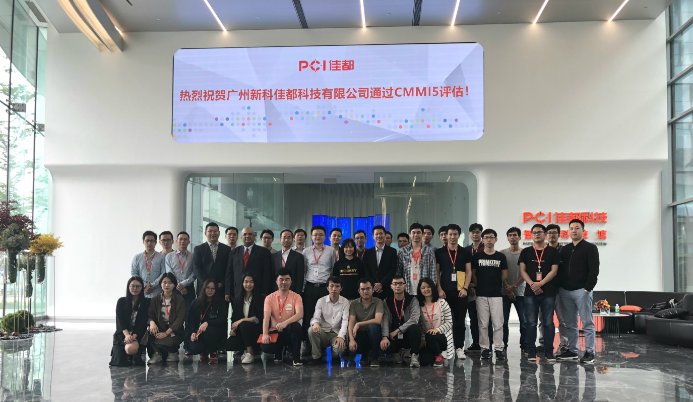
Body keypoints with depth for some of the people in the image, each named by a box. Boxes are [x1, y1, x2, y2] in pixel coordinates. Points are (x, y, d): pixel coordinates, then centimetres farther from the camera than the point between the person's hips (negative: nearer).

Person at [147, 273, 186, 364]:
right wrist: (152, 322, -21)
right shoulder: (155, 299, 11)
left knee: (164, 342, -32)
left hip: (174, 332, -2)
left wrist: (166, 333, -18)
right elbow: (150, 314, 5)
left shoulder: (180, 300, 0)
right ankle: (157, 354, -2)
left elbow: (180, 319, -8)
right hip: (159, 330, 3)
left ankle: (173, 353, 5)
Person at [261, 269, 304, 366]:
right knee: (265, 347, -29)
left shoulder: (296, 297, -4)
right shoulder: (270, 298, 1)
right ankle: (278, 353, 11)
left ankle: (296, 358, -18)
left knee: (296, 325, -36)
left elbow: (300, 314, -20)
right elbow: (266, 317, -10)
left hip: (289, 332, -1)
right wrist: (265, 334, -28)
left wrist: (285, 323, -38)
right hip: (275, 332, 1)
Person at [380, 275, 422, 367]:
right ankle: (397, 353, 8)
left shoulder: (412, 300, -2)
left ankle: (414, 356, -16)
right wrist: (385, 337, -24)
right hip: (393, 337, 2)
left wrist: (397, 330, -19)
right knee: (384, 345, -30)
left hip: (408, 335, -2)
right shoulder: (387, 302, 4)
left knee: (415, 328, -35)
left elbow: (414, 319, -16)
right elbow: (385, 320, -8)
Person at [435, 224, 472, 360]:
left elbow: (469, 272, 6)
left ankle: (459, 348, 6)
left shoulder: (465, 253, 8)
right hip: (445, 291, 0)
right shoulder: (439, 252, 7)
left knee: (460, 320, 1)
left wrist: (465, 288, -6)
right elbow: (436, 272, 5)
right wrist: (439, 289, -4)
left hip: (460, 291, 0)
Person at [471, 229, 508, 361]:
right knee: (483, 324, 3)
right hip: (481, 295, 0)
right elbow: (473, 274, 9)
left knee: (498, 323, -3)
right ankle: (485, 348, 10)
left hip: (496, 294, 0)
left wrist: (495, 285, 10)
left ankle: (499, 349, 2)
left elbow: (504, 276, 11)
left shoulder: (501, 256, 6)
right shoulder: (476, 256, 5)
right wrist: (479, 286, 4)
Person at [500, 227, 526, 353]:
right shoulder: (502, 253, 5)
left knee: (524, 320, -1)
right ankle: (503, 344, 11)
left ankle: (524, 344, 9)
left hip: (520, 292, -1)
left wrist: (514, 286, -8)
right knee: (503, 321, 2)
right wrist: (508, 289, -5)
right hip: (504, 292, 1)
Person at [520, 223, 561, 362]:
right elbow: (522, 270, 4)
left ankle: (549, 351, 8)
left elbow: (554, 271, -1)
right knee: (531, 323, 1)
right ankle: (531, 351, 7)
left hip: (548, 292, -1)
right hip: (530, 293, 1)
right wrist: (532, 284, -11)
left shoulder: (552, 252, 6)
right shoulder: (526, 252, 10)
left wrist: (540, 283, -12)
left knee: (548, 322, 0)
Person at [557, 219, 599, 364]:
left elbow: (594, 270, -6)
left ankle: (589, 352, -1)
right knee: (570, 324, 8)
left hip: (582, 291, -5)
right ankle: (572, 350, 15)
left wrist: (588, 288, -13)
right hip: (565, 291, 5)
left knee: (587, 323, -4)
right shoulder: (565, 249, 16)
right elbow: (559, 269, 18)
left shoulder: (590, 248, 1)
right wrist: (559, 287, 8)